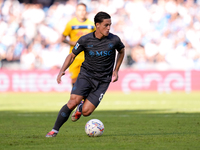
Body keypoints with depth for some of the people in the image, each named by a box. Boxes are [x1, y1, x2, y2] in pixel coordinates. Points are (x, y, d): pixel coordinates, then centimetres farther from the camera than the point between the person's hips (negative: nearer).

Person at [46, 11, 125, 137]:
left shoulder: (114, 40, -7)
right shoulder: (85, 40, -7)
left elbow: (121, 51, 16)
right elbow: (72, 55, 6)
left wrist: (116, 71, 12)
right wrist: (62, 70, -9)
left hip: (103, 81, 0)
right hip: (86, 75, 0)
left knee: (86, 112, -13)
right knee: (74, 101, -24)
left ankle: (82, 108, 28)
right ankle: (55, 130, -10)